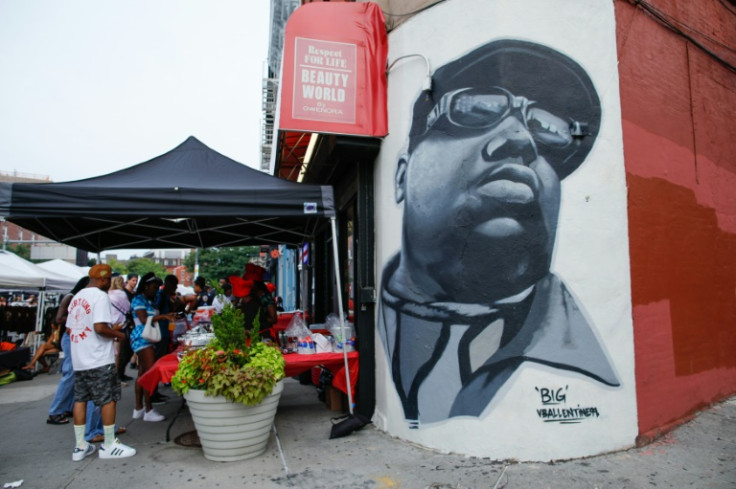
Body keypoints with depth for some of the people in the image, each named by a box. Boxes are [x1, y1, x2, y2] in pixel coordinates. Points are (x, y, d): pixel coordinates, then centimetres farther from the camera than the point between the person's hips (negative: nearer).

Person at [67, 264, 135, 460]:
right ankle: (109, 445, 9)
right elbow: (100, 327, -24)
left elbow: (70, 329, 16)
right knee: (108, 399, 2)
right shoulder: (100, 296, -13)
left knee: (80, 399, 12)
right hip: (99, 359, -8)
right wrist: (117, 334, -5)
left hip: (78, 359, 8)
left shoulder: (77, 297, 13)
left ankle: (80, 446, 19)